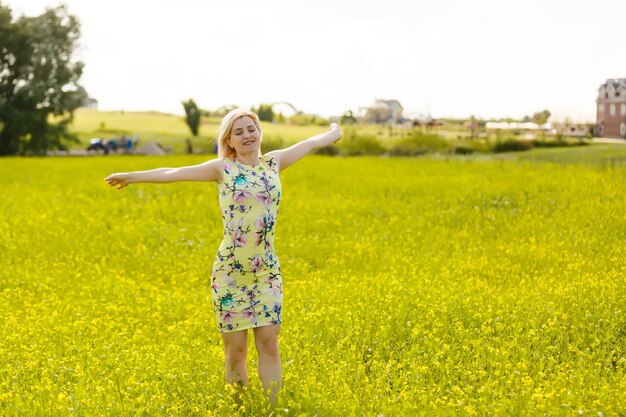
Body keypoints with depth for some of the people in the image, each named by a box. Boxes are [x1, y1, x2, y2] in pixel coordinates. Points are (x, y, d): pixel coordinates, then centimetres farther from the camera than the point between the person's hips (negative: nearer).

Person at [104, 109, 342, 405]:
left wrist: (334, 132, 37)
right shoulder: (223, 168, -1)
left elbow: (312, 142, 22)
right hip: (231, 272, -3)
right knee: (235, 349, 2)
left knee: (269, 344, 1)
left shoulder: (273, 162, 7)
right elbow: (174, 173, -2)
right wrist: (133, 176, -2)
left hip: (267, 271, 3)